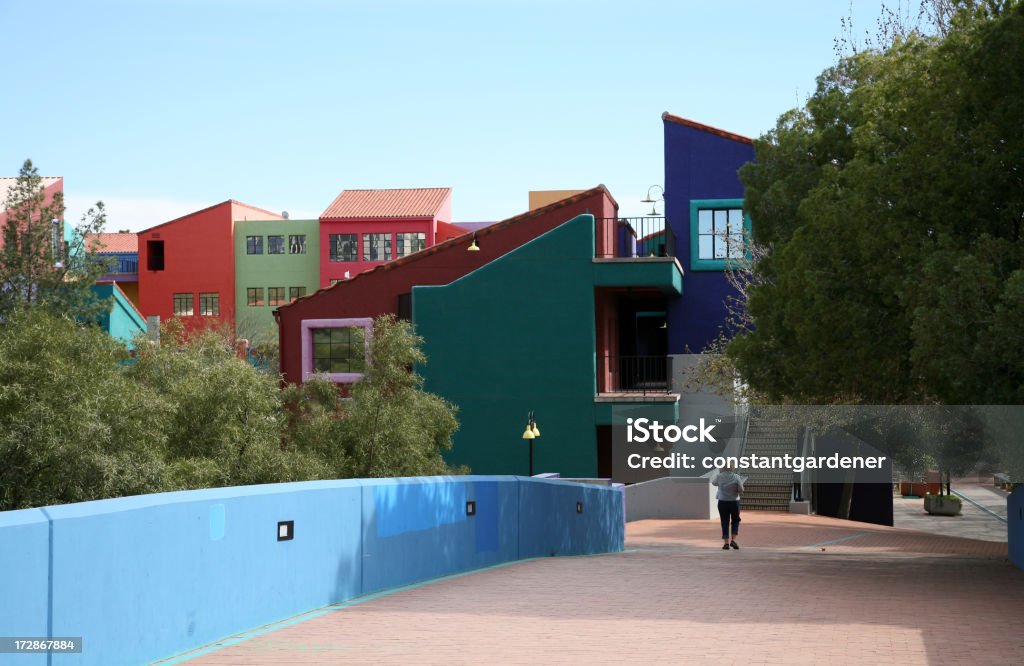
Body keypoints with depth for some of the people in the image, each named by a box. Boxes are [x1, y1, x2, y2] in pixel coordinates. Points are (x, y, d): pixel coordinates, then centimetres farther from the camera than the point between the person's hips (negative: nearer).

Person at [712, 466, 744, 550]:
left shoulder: (719, 476, -7)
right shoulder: (736, 477, -10)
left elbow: (713, 483, 14)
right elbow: (741, 490, -11)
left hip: (723, 502, 1)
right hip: (734, 502, -1)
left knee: (725, 522, 7)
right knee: (735, 521, 15)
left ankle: (726, 543, 4)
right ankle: (733, 540, 2)